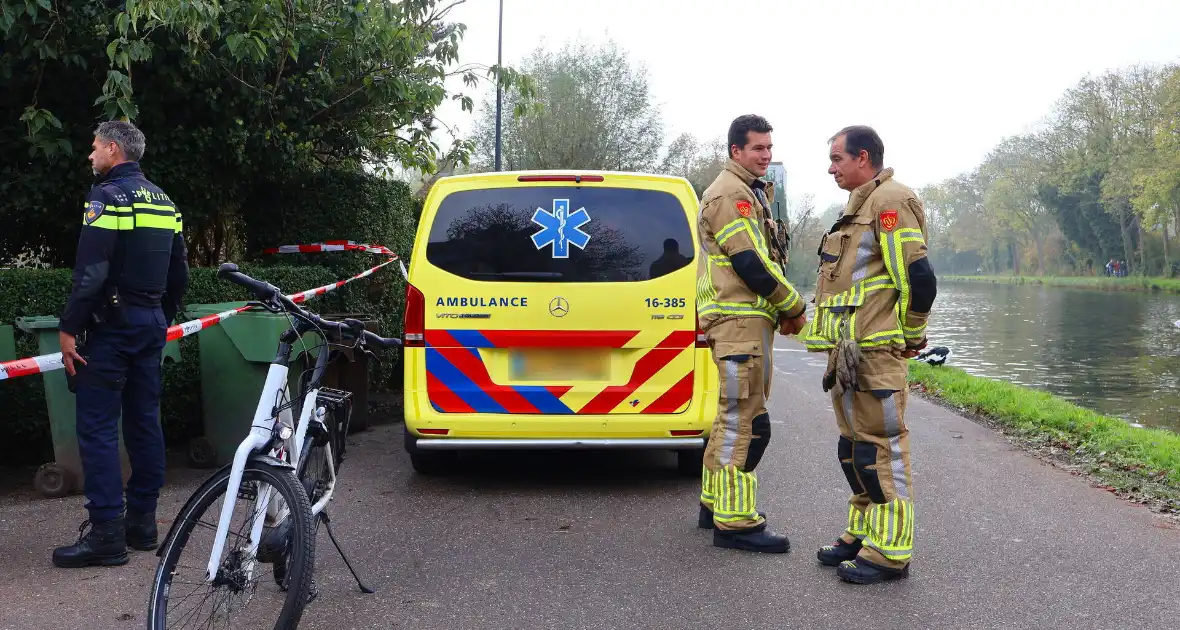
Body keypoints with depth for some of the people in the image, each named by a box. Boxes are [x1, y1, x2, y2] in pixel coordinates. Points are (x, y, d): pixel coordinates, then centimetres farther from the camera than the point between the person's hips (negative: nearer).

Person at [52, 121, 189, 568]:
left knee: (98, 427, -5)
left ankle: (106, 534, -5)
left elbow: (91, 272, -19)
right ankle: (142, 522, 16)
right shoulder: (163, 200, 13)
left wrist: (69, 328, -15)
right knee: (144, 422, 11)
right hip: (151, 324, 8)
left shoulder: (107, 195, -11)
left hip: (112, 325, -8)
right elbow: (179, 272, 15)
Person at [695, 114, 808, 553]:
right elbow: (751, 264, -19)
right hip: (739, 322, -11)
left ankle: (717, 504, 26)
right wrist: (794, 307, -9)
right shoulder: (730, 195, -12)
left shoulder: (749, 194, 22)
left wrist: (782, 310, 11)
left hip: (750, 319, 11)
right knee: (744, 420, -10)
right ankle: (735, 522, -7)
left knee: (734, 417, 16)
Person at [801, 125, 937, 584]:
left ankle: (890, 550, 1)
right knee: (855, 443, 16)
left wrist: (911, 336, -8)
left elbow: (919, 277, -20)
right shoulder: (860, 205, 22)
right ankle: (863, 533, 28)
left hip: (874, 352, -11)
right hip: (849, 351, 11)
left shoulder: (890, 201, -12)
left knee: (881, 444, -6)